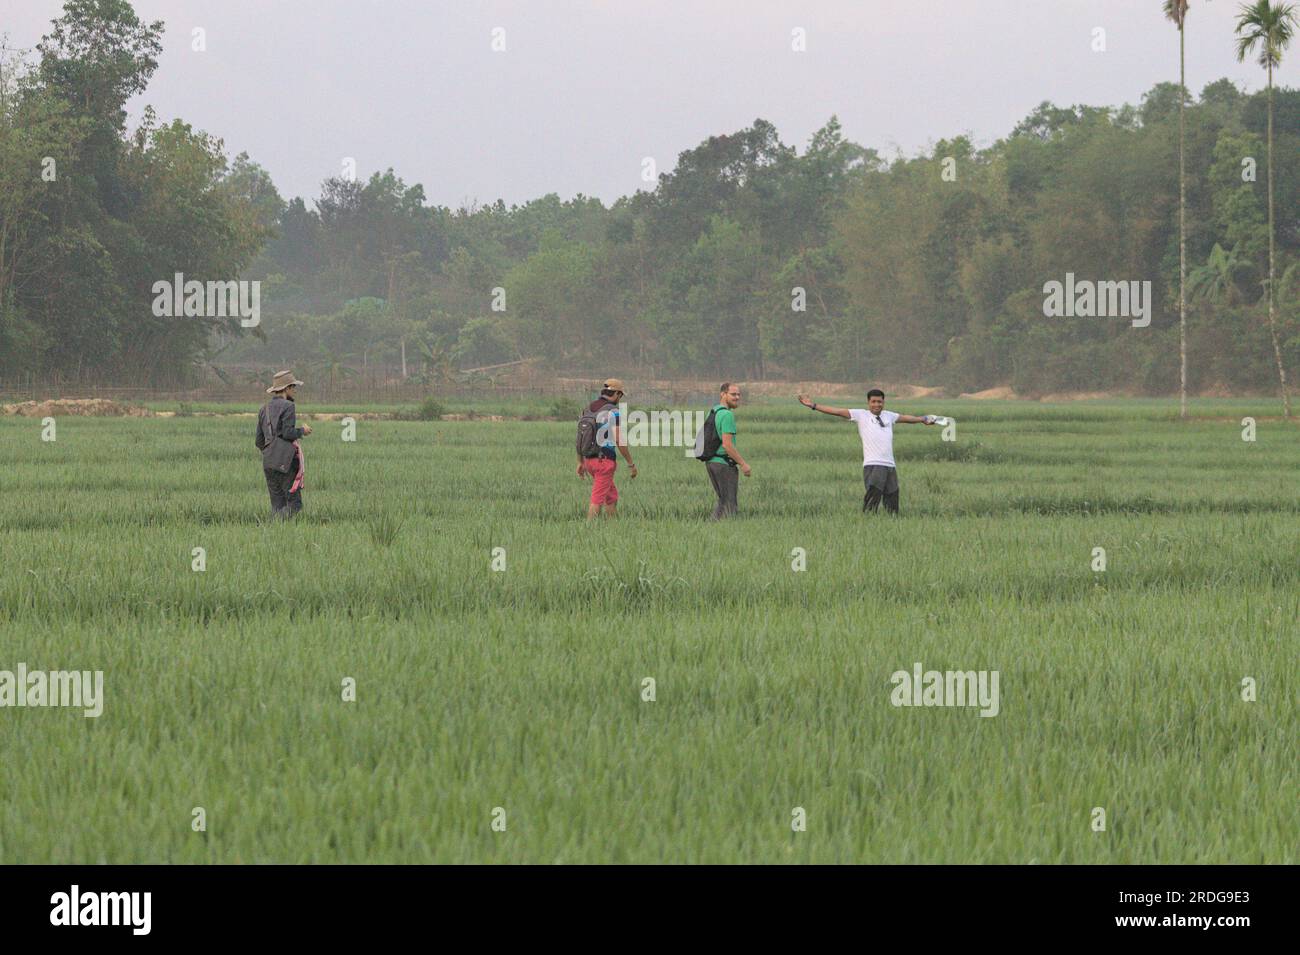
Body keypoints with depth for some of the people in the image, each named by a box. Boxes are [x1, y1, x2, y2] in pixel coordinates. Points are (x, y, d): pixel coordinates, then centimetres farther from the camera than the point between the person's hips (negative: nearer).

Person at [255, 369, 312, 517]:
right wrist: (302, 431, 3)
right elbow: (288, 433, -15)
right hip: (286, 461, -7)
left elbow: (260, 441, 17)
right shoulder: (287, 406, -5)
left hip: (268, 461, 7)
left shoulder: (265, 409, 18)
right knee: (294, 504, -6)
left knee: (277, 505, 7)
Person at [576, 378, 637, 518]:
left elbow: (580, 438, 12)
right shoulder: (613, 412, -16)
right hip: (605, 461, -8)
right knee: (597, 499, -5)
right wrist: (631, 464, -10)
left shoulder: (588, 410, 8)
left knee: (611, 496, 19)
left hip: (589, 460, 8)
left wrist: (580, 463, 19)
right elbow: (620, 442, -19)